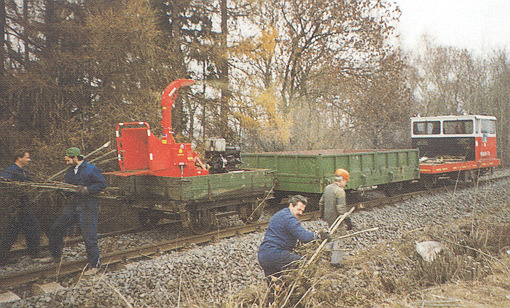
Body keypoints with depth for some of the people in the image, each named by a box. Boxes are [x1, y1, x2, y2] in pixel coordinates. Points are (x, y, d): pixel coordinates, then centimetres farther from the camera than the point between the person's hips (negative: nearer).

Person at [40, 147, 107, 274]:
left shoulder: (91, 169, -7)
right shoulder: (69, 171, 16)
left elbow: (102, 184, -11)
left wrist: (86, 190, -20)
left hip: (87, 208, -7)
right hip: (72, 206, 8)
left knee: (89, 236, -8)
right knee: (56, 229, 12)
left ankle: (94, 264, 3)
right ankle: (55, 254, 35)